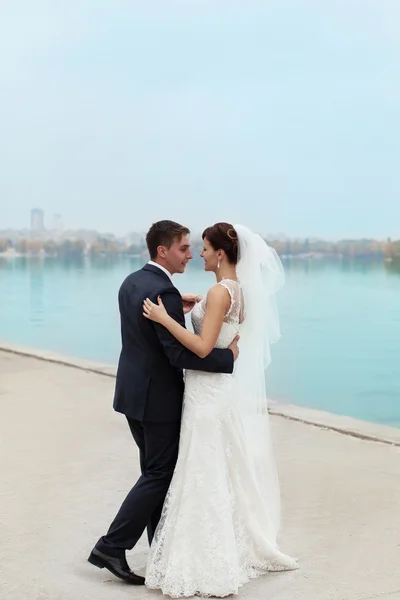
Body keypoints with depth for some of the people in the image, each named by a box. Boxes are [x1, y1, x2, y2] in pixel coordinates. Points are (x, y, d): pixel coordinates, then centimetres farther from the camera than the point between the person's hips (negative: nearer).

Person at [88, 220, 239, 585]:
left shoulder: (132, 282, 7)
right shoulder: (165, 293, -22)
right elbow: (180, 354, -25)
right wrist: (228, 356, -17)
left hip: (134, 392, 9)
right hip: (158, 398, -9)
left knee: (156, 471, 17)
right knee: (160, 475, 2)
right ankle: (112, 547, 4)